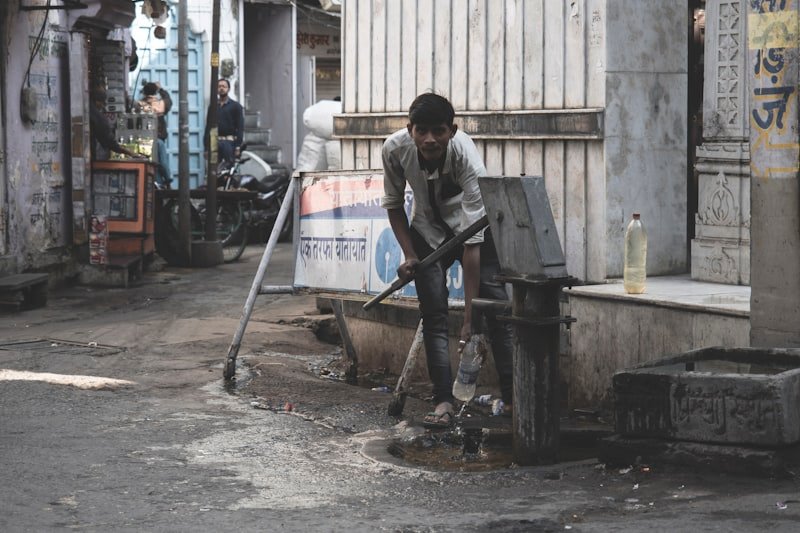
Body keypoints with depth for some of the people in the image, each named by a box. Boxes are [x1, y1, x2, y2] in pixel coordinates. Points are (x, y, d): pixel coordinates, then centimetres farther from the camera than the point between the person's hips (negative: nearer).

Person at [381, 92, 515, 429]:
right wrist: (409, 255, -15)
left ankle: (513, 397, -5)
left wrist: (469, 316, -39)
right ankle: (443, 401, -8)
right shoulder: (395, 149, -28)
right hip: (428, 230, 2)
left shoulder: (468, 159, -38)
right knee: (433, 312, -8)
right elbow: (393, 203, -5)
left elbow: (472, 241, -38)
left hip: (472, 227, -2)